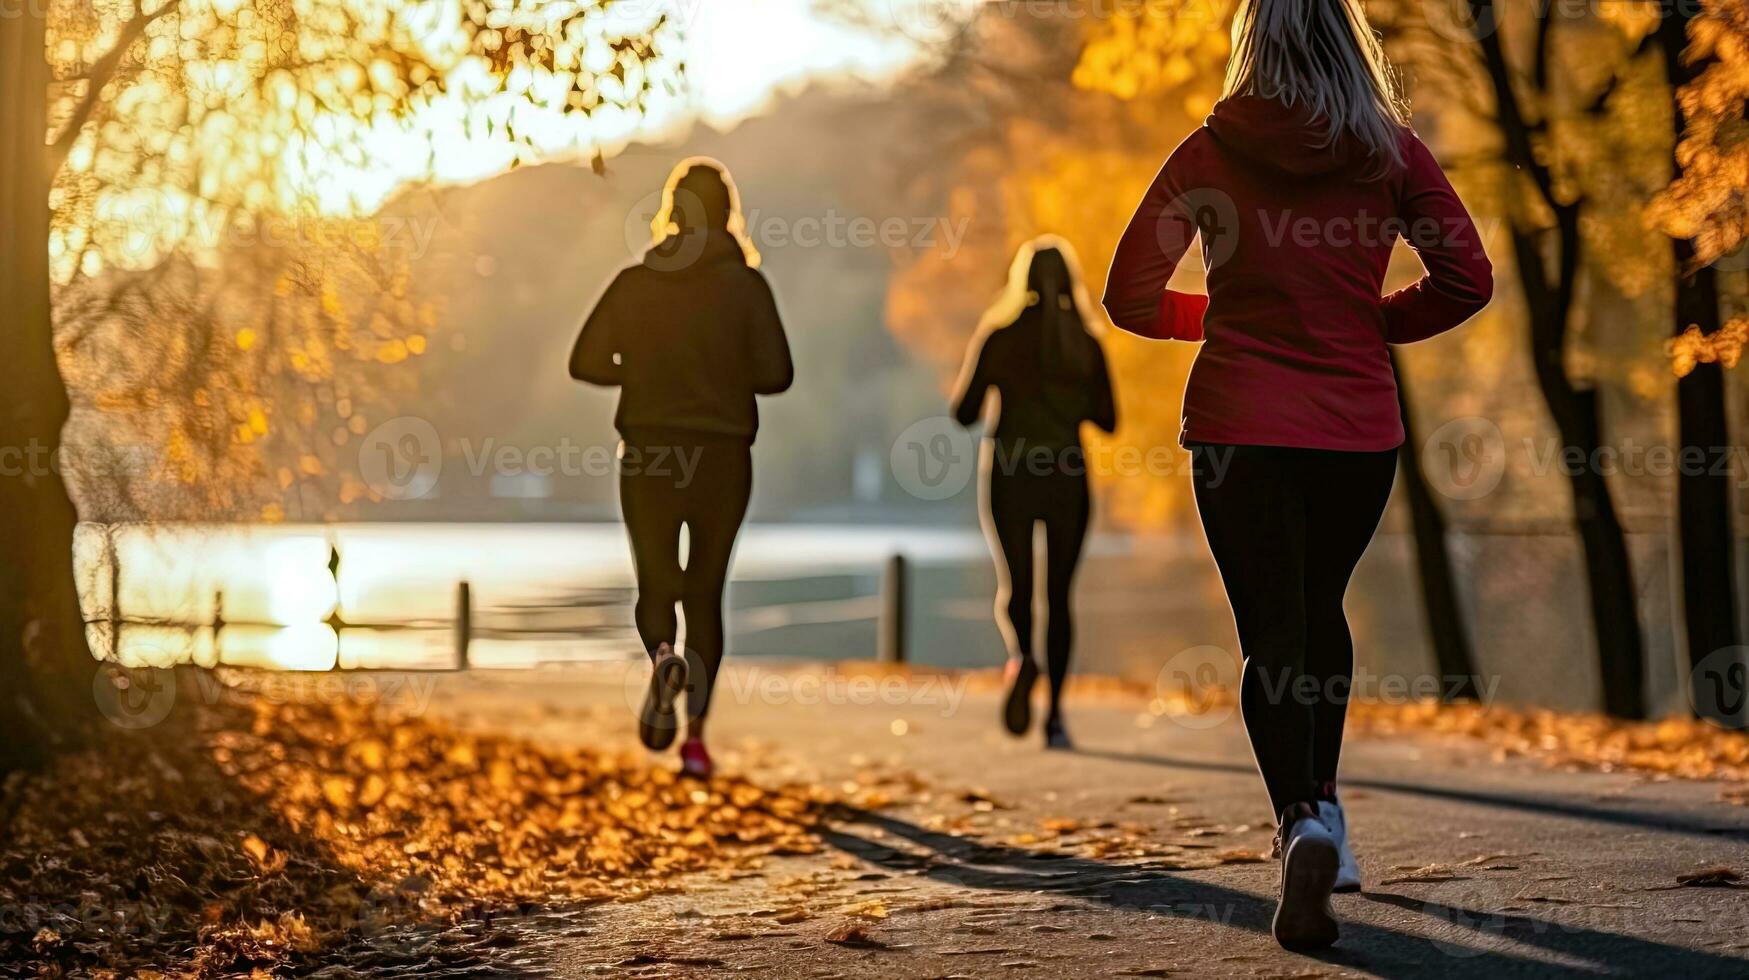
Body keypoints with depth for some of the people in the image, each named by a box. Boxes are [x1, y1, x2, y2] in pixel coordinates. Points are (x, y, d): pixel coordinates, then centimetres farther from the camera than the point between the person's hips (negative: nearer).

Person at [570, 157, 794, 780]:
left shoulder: (634, 283, 0)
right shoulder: (745, 285, -5)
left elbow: (585, 361, -3)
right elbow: (775, 374, -10)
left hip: (648, 452, 0)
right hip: (723, 455, 0)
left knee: (654, 586, 10)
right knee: (706, 592, 11)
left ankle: (664, 657, -26)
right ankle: (695, 735, 4)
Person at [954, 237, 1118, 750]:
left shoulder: (998, 336, -3)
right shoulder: (1086, 342, 0)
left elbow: (964, 413, -1)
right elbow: (1107, 419, 4)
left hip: (1010, 472, -1)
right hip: (1067, 475, 1)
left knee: (1014, 586, 7)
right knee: (1059, 592, 11)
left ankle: (1022, 657, -27)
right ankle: (1055, 714, 8)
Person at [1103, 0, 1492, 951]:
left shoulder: (1209, 154, -1)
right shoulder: (1390, 151, 1)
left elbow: (1131, 296, -1)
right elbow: (1466, 279, -3)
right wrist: (1372, 325, 12)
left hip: (1239, 424, -2)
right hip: (1357, 423, 2)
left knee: (1271, 629, -2)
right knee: (1321, 606, 24)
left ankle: (1301, 822, -23)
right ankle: (1322, 801, 28)